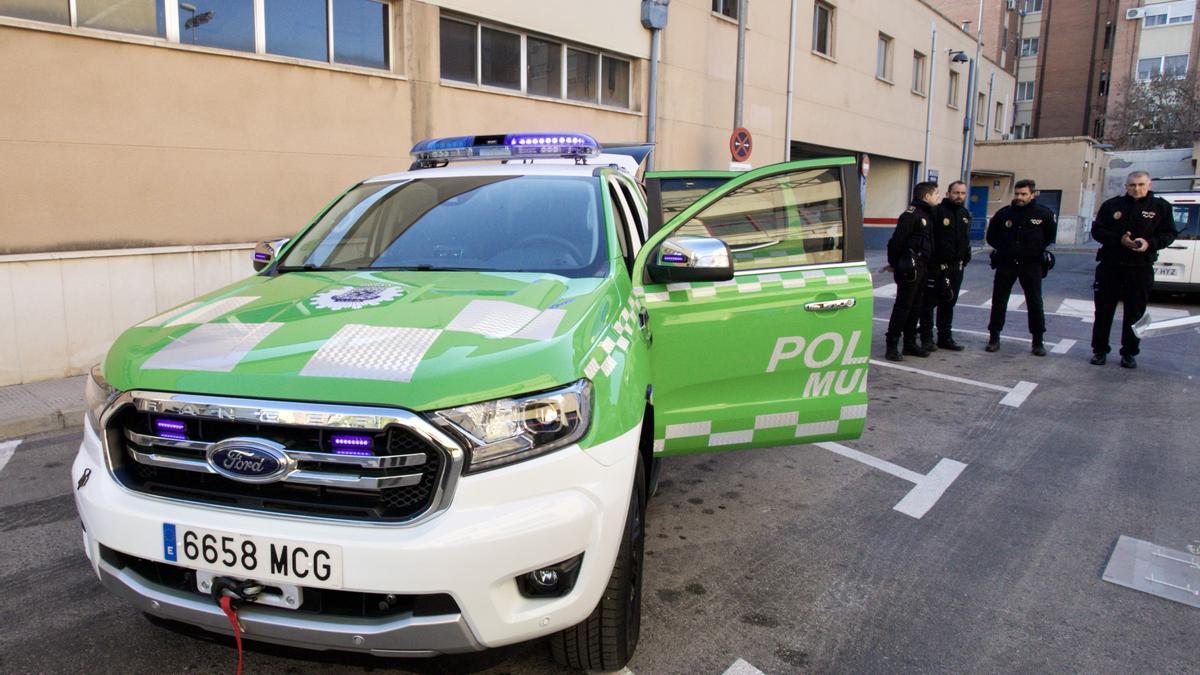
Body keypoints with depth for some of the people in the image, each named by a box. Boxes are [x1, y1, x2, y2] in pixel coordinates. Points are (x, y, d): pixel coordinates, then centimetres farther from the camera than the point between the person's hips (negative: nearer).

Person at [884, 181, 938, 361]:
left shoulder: (927, 215, 17)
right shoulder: (911, 214, -13)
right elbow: (897, 240, -16)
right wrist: (894, 263, -10)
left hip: (921, 267, 9)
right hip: (910, 267, -9)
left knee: (915, 307, 13)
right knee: (903, 306, -7)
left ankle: (910, 343, 22)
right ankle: (892, 347, -3)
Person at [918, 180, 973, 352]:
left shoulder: (966, 214, 13)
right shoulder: (937, 211, -10)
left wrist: (965, 258, 15)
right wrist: (929, 260, -15)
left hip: (956, 267, 7)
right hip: (936, 266, -7)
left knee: (948, 303, 13)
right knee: (929, 302, -1)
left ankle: (945, 337, 22)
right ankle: (926, 338, 6)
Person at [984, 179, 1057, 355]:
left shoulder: (1044, 214, -2)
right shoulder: (1004, 213, 1)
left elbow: (1050, 236, 12)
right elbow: (991, 236, 13)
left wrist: (1037, 249, 2)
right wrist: (1004, 248, 4)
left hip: (1031, 265, -1)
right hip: (1006, 264, 1)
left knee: (1035, 302, 2)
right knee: (998, 301, 4)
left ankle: (1038, 342, 11)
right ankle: (994, 337, 14)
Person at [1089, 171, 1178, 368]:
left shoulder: (1161, 207, 3)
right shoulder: (1112, 205, 3)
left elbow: (1170, 233, 4)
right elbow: (1097, 231, 2)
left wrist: (1150, 243, -15)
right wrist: (1119, 239, -14)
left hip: (1141, 268, 0)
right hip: (1110, 266, 0)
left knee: (1135, 313, 5)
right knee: (1103, 311, 4)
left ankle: (1129, 353, 16)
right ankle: (1099, 350, 15)